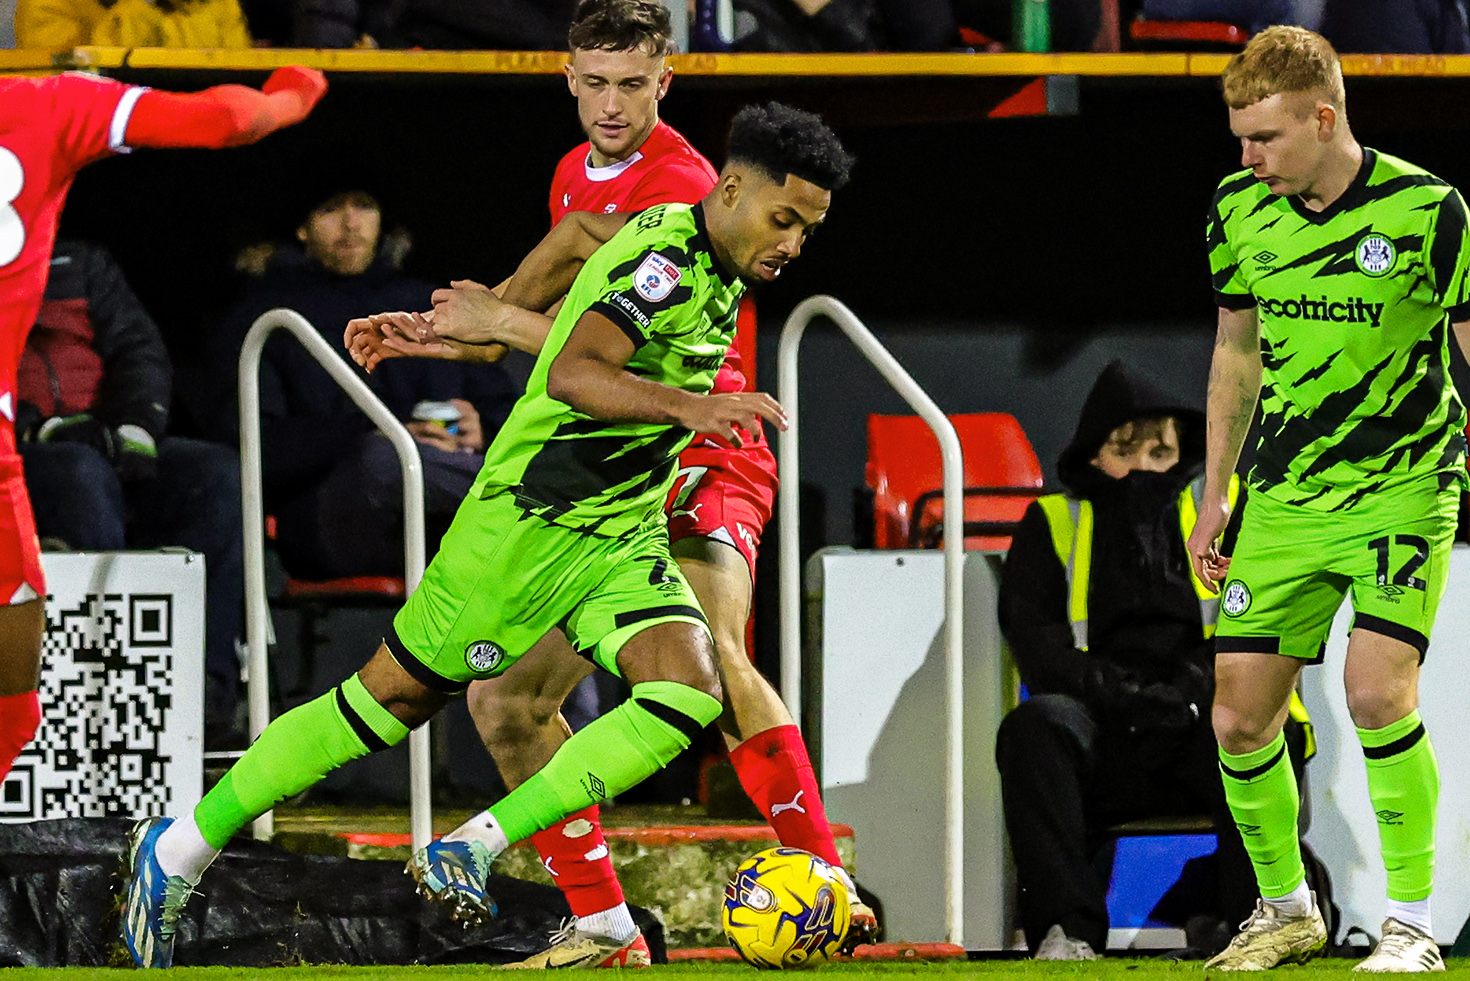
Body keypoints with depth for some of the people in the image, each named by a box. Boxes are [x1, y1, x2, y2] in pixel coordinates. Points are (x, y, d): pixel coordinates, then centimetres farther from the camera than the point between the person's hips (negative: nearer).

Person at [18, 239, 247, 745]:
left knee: (216, 472, -24)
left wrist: (135, 426, -6)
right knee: (82, 477, -39)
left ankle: (206, 680, -33)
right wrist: (37, 428, -16)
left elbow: (140, 350, 14)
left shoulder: (80, 264, 24)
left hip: (110, 444, 4)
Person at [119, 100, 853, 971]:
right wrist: (688, 405, -50)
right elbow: (571, 373, -37)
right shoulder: (666, 260, -22)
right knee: (393, 699, 1)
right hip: (529, 521, -8)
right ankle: (182, 848, 17)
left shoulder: (710, 258, 6)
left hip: (626, 538, 8)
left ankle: (470, 853, -13)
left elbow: (577, 237, 22)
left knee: (689, 694, -17)